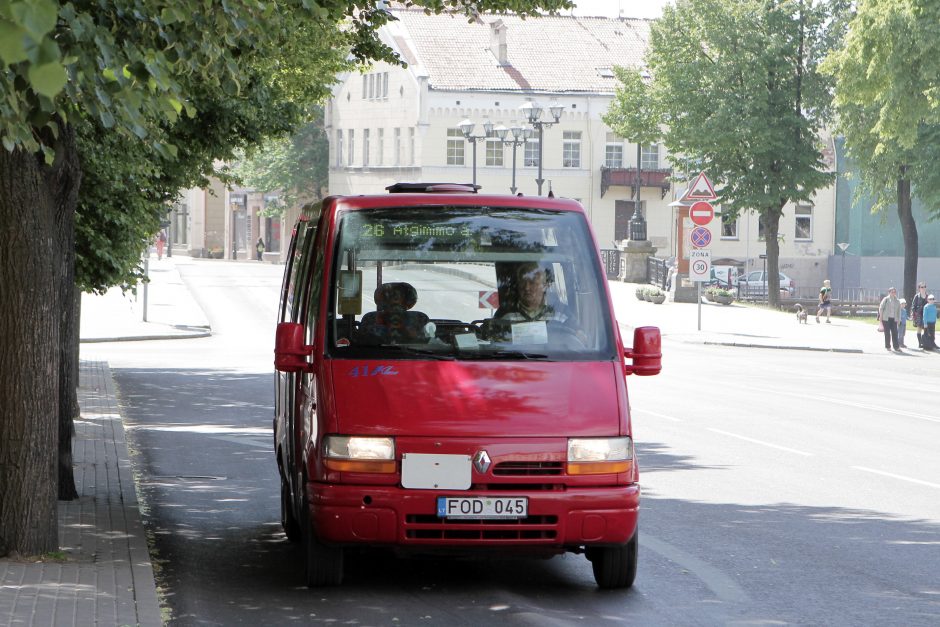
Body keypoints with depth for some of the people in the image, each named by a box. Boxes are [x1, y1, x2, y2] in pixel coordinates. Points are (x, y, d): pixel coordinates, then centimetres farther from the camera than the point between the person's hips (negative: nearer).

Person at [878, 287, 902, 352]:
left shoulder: (897, 301, 12)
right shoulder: (886, 299, 2)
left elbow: (899, 311, 15)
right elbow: (881, 308, 1)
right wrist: (881, 317, -5)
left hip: (894, 319, 3)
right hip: (886, 318, -3)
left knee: (895, 333, -5)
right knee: (887, 333, 0)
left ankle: (896, 347, -4)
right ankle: (887, 346, 8)